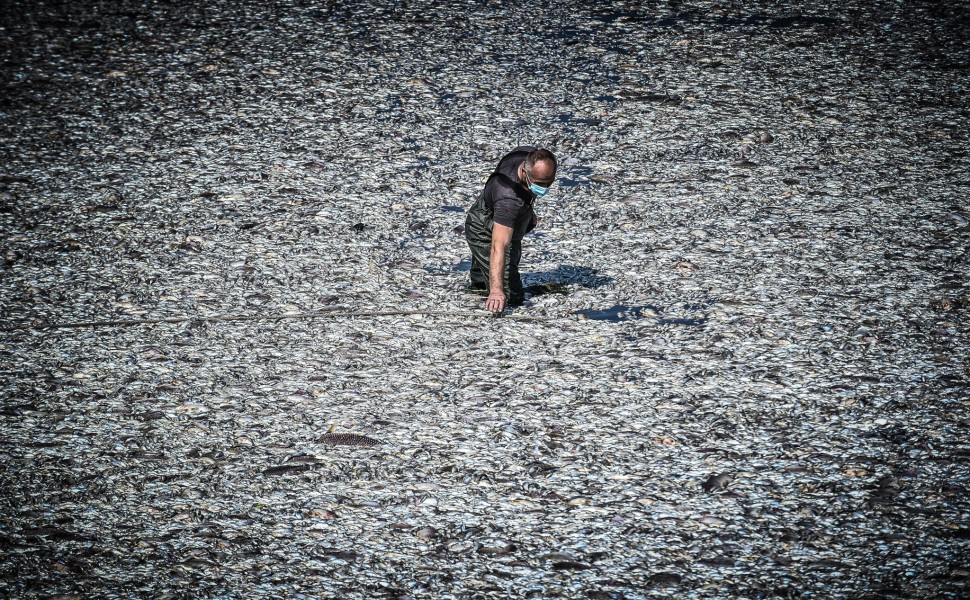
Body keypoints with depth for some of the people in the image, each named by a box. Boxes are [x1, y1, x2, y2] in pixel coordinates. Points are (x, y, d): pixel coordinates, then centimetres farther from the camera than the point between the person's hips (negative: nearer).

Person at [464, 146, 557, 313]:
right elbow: (498, 247, -55)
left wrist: (528, 210, 14)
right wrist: (496, 290, -64)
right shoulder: (509, 199, -49)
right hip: (484, 232, -8)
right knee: (511, 297, -16)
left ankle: (479, 280, 68)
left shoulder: (531, 156, -27)